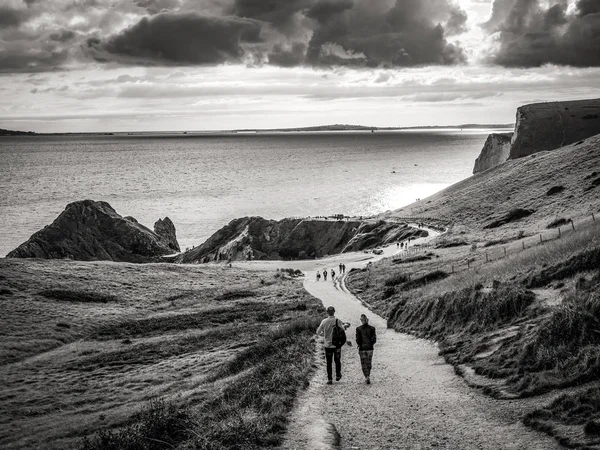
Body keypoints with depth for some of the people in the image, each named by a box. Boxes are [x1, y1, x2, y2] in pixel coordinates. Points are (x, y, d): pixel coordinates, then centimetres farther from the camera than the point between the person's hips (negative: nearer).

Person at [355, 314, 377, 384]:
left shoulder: (358, 329, -9)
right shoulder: (372, 328, -4)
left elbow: (358, 339, -9)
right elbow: (374, 339, -4)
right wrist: (370, 344, 12)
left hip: (362, 348, -2)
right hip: (370, 348, 2)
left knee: (364, 364, 5)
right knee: (369, 363, 16)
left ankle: (367, 377, -10)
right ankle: (368, 377, 22)